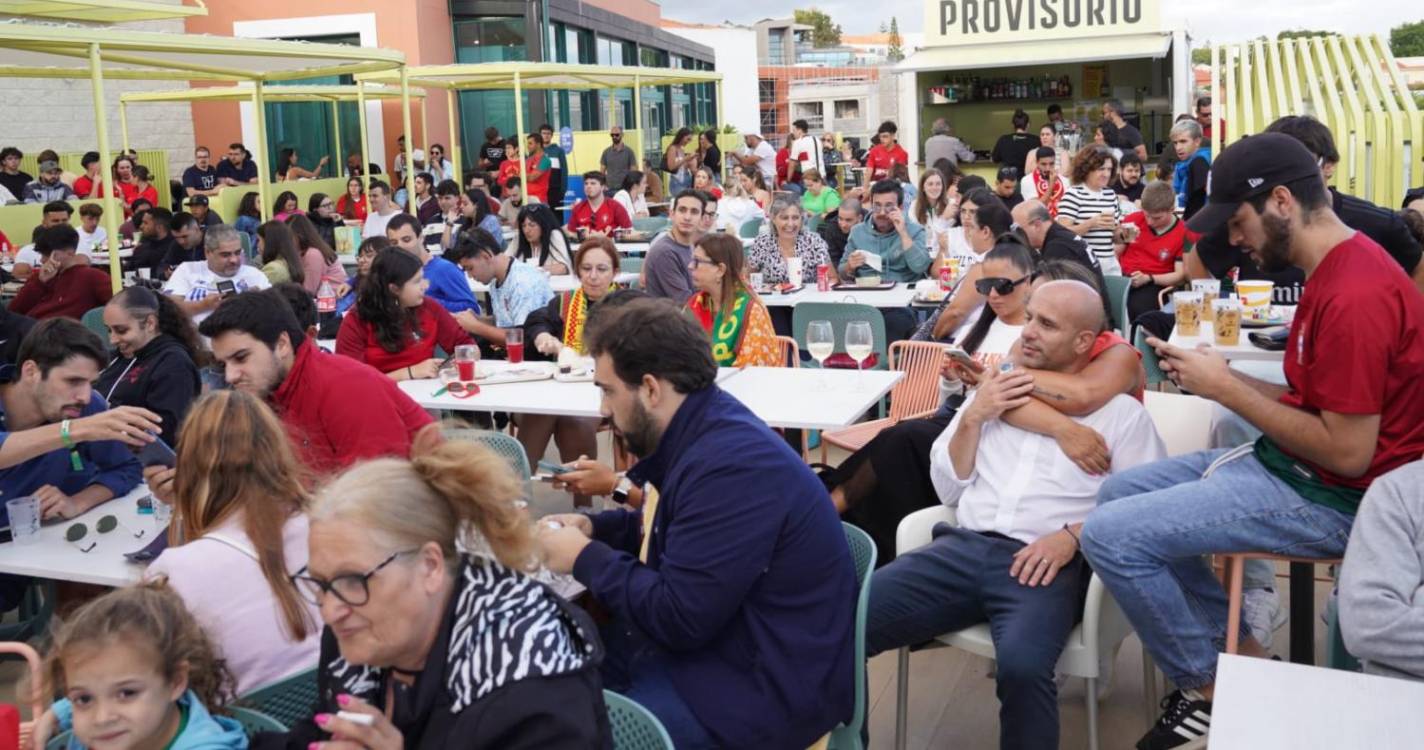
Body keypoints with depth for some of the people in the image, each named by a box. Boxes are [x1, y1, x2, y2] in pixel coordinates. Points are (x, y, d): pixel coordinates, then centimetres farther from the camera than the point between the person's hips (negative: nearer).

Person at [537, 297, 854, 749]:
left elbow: (677, 617, -26)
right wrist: (593, 527, 5)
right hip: (712, 640, 9)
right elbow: (669, 527, 22)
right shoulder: (697, 434, 4)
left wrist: (585, 559, -14)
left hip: (766, 686, -9)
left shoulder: (730, 466, -27)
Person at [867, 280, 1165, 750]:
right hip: (961, 547, 4)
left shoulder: (1121, 411, 9)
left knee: (1021, 667, -37)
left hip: (1046, 563, -3)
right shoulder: (993, 391, 20)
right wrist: (972, 418, 3)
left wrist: (1073, 535, -16)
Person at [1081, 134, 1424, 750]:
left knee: (1110, 535, -18)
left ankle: (1212, 686, 4)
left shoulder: (1355, 295, -25)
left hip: (1331, 498, -11)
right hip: (1291, 462, 11)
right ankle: (1240, 654, 12)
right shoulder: (1338, 268, 8)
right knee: (1119, 491, 13)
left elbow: (1348, 451, -25)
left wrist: (1225, 388, -16)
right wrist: (1219, 379, -2)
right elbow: (1316, 402, 11)